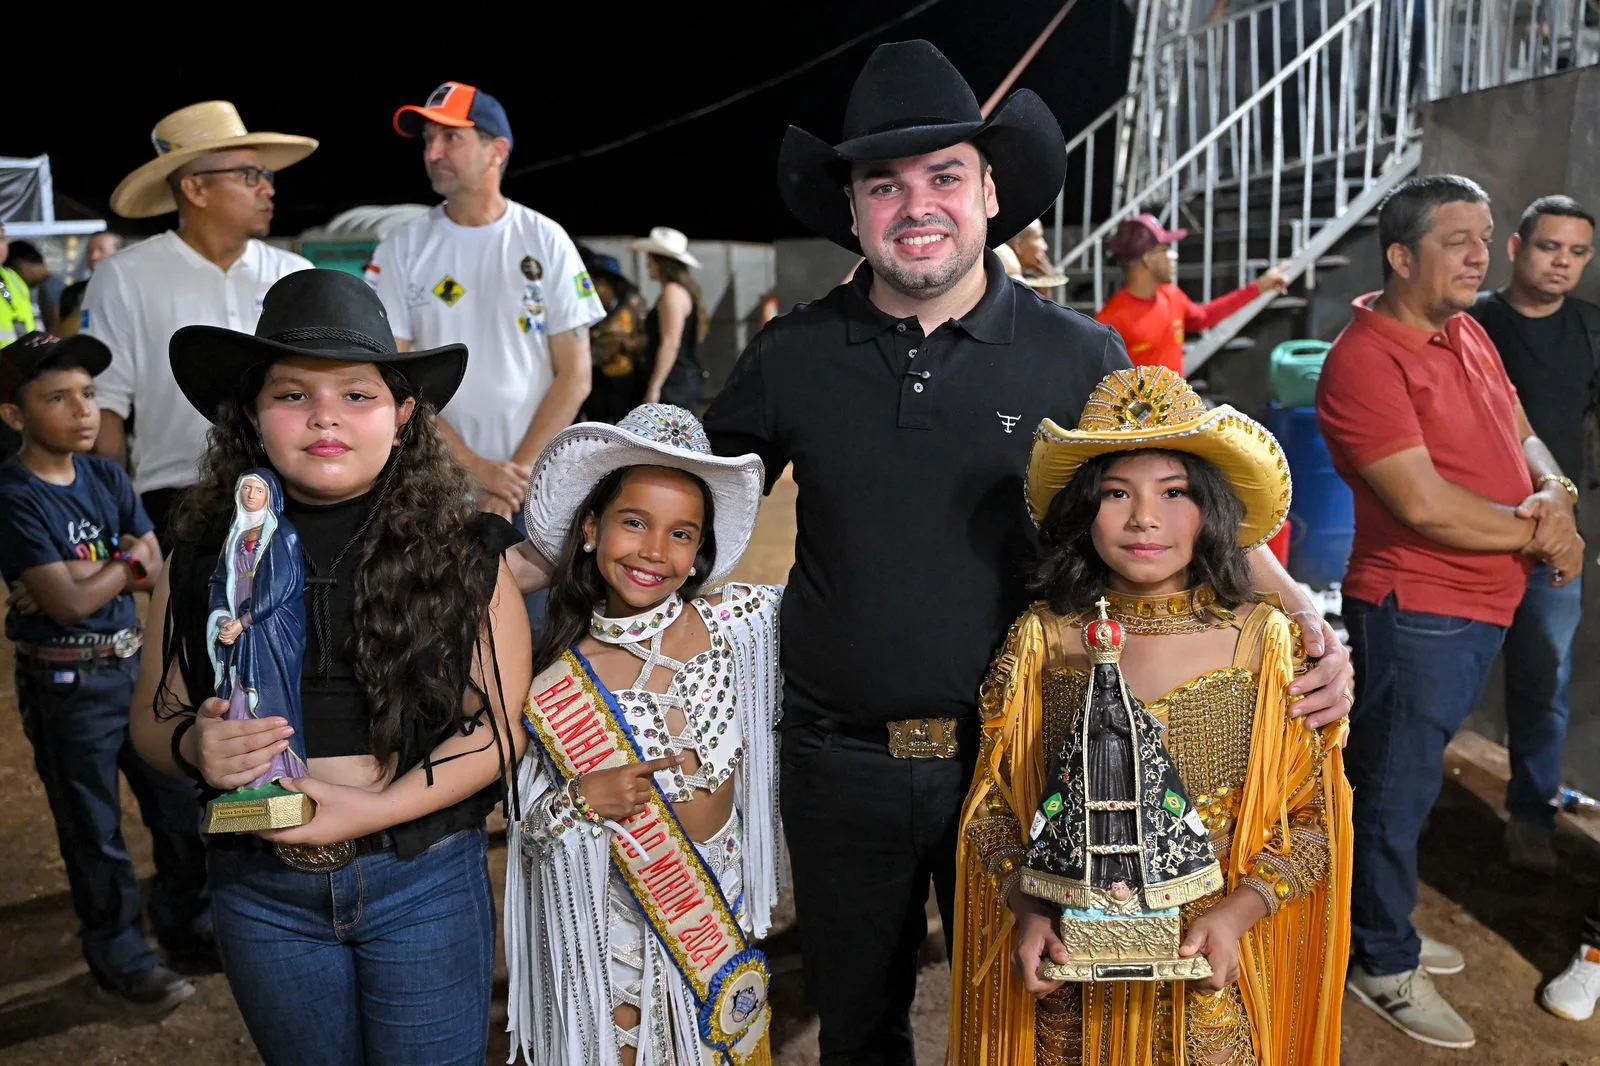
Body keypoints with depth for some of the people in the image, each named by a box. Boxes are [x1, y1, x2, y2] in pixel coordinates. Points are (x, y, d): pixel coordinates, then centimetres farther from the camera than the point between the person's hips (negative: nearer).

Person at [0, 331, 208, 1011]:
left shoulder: (107, 477, 3)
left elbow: (157, 569, -2)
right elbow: (68, 602, -22)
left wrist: (83, 577, -17)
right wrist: (127, 562, -8)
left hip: (138, 665, 6)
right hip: (68, 686, -6)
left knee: (181, 804, 15)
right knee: (95, 834, 9)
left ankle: (186, 923, 35)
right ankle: (121, 960, 26)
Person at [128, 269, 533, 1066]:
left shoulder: (461, 553, -10)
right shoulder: (202, 559, -3)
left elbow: (498, 726, -10)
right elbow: (151, 717, 5)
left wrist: (374, 808, -19)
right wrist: (193, 747, -17)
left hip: (423, 877, -2)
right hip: (263, 893, 3)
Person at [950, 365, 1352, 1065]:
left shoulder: (1266, 645, -8)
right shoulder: (1041, 642, -6)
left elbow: (1313, 818, -2)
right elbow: (993, 805, 1)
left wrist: (1234, 914, -14)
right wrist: (1028, 911, -12)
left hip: (1212, 976, 0)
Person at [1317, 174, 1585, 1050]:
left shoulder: (1469, 334, 11)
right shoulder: (1365, 359, -18)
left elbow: (1522, 439, 16)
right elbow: (1423, 504, -23)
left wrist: (1554, 492, -7)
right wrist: (1536, 533, -10)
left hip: (1484, 608, 9)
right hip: (1415, 613, -9)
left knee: (1405, 779, 21)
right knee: (1394, 794, 6)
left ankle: (1383, 928, 38)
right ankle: (1384, 965, 23)